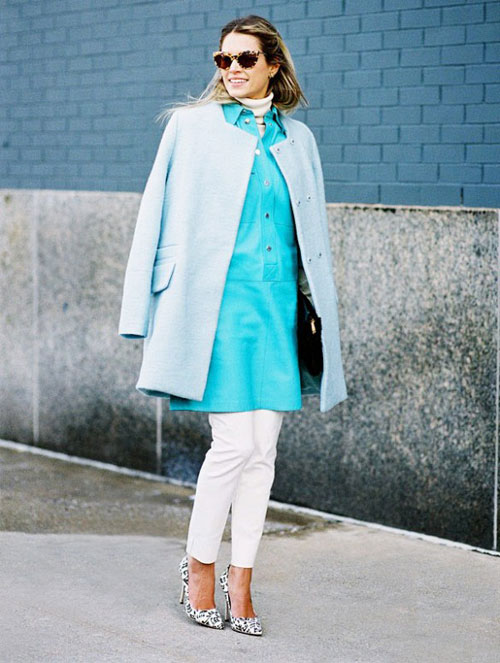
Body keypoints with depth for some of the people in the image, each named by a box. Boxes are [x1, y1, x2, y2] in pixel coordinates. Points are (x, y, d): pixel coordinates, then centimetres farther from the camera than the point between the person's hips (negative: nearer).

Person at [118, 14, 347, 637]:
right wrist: (158, 313, -2)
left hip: (278, 305, 4)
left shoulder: (297, 139, 12)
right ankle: (199, 563, 12)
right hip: (218, 303, -4)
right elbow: (162, 217, 3)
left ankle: (241, 580, 14)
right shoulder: (193, 128, 3)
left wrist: (316, 307, 13)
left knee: (263, 447, 3)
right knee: (234, 443, -9)